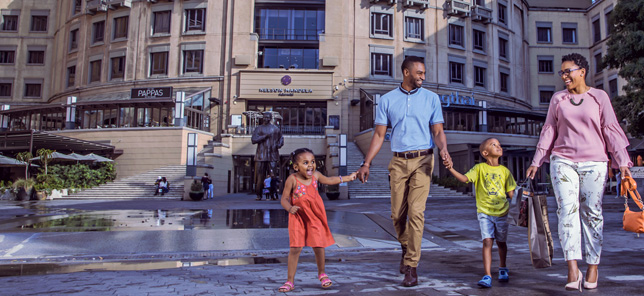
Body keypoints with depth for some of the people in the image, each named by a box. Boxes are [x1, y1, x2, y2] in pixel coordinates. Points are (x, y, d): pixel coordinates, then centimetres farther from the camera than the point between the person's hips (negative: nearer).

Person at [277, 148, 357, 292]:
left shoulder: (315, 175, -2)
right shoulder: (292, 179, -15)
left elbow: (329, 180, 19)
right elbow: (284, 199, -11)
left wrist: (348, 177, 22)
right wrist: (290, 208, -32)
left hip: (315, 217, 3)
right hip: (298, 217, -3)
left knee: (319, 246, 3)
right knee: (295, 248, -5)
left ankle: (321, 273, 29)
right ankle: (290, 281, 9)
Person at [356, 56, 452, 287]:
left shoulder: (431, 98, 8)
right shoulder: (387, 100, 8)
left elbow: (437, 131, 5)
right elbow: (379, 135, 7)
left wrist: (443, 150, -17)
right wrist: (366, 163, -2)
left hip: (422, 159, -1)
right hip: (398, 161, 1)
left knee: (416, 212, -9)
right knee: (397, 214, 5)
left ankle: (411, 266, -1)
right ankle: (406, 248, 34)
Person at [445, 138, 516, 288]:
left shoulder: (505, 171, 4)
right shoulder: (479, 168, -3)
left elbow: (511, 193, 9)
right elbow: (464, 178, -17)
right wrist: (451, 169, -29)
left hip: (501, 212, 3)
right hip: (484, 212, -3)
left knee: (501, 242, 17)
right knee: (487, 241, -13)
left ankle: (502, 269, 41)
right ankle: (487, 276, -12)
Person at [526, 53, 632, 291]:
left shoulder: (599, 97, 6)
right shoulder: (558, 99, 11)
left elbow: (611, 130, 4)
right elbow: (549, 131, 12)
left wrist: (622, 162, -1)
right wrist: (536, 162, 10)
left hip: (594, 163, -1)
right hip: (563, 161, 1)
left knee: (592, 213, 2)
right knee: (567, 209, -12)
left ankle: (593, 266, 15)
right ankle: (573, 268, -16)